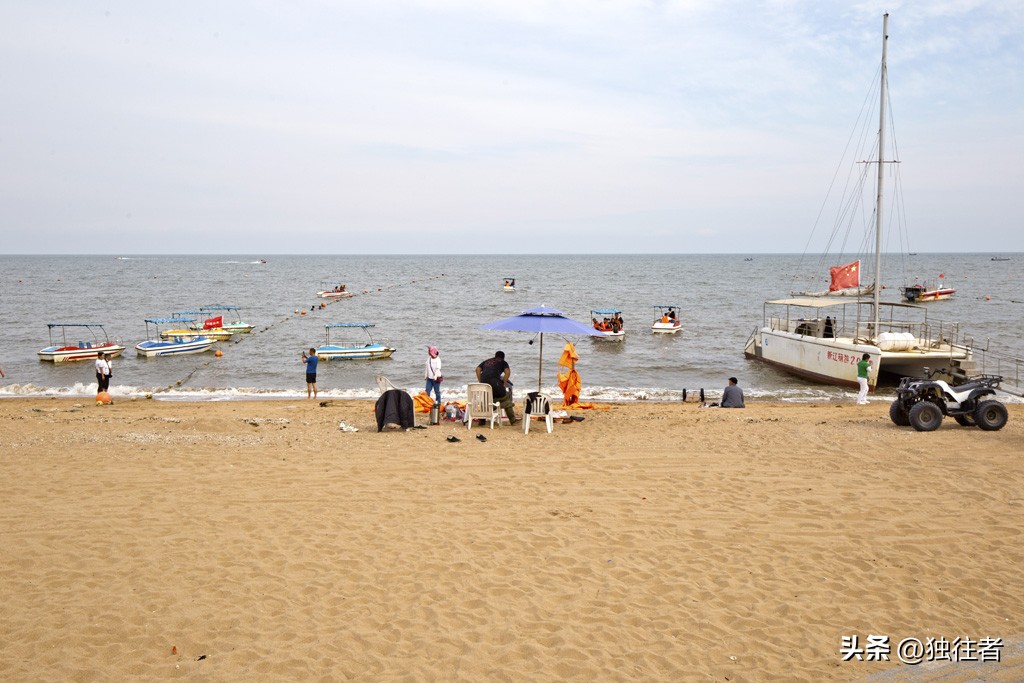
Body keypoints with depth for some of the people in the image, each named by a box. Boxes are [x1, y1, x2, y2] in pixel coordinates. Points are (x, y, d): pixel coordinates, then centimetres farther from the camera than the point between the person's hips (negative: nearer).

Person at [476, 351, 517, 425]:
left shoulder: (486, 361, 31)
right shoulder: (503, 362, 19)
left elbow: (477, 369, 18)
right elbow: (507, 371, 1)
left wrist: (480, 382, 17)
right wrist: (504, 383, 5)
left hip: (484, 383, 5)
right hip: (494, 381, -5)